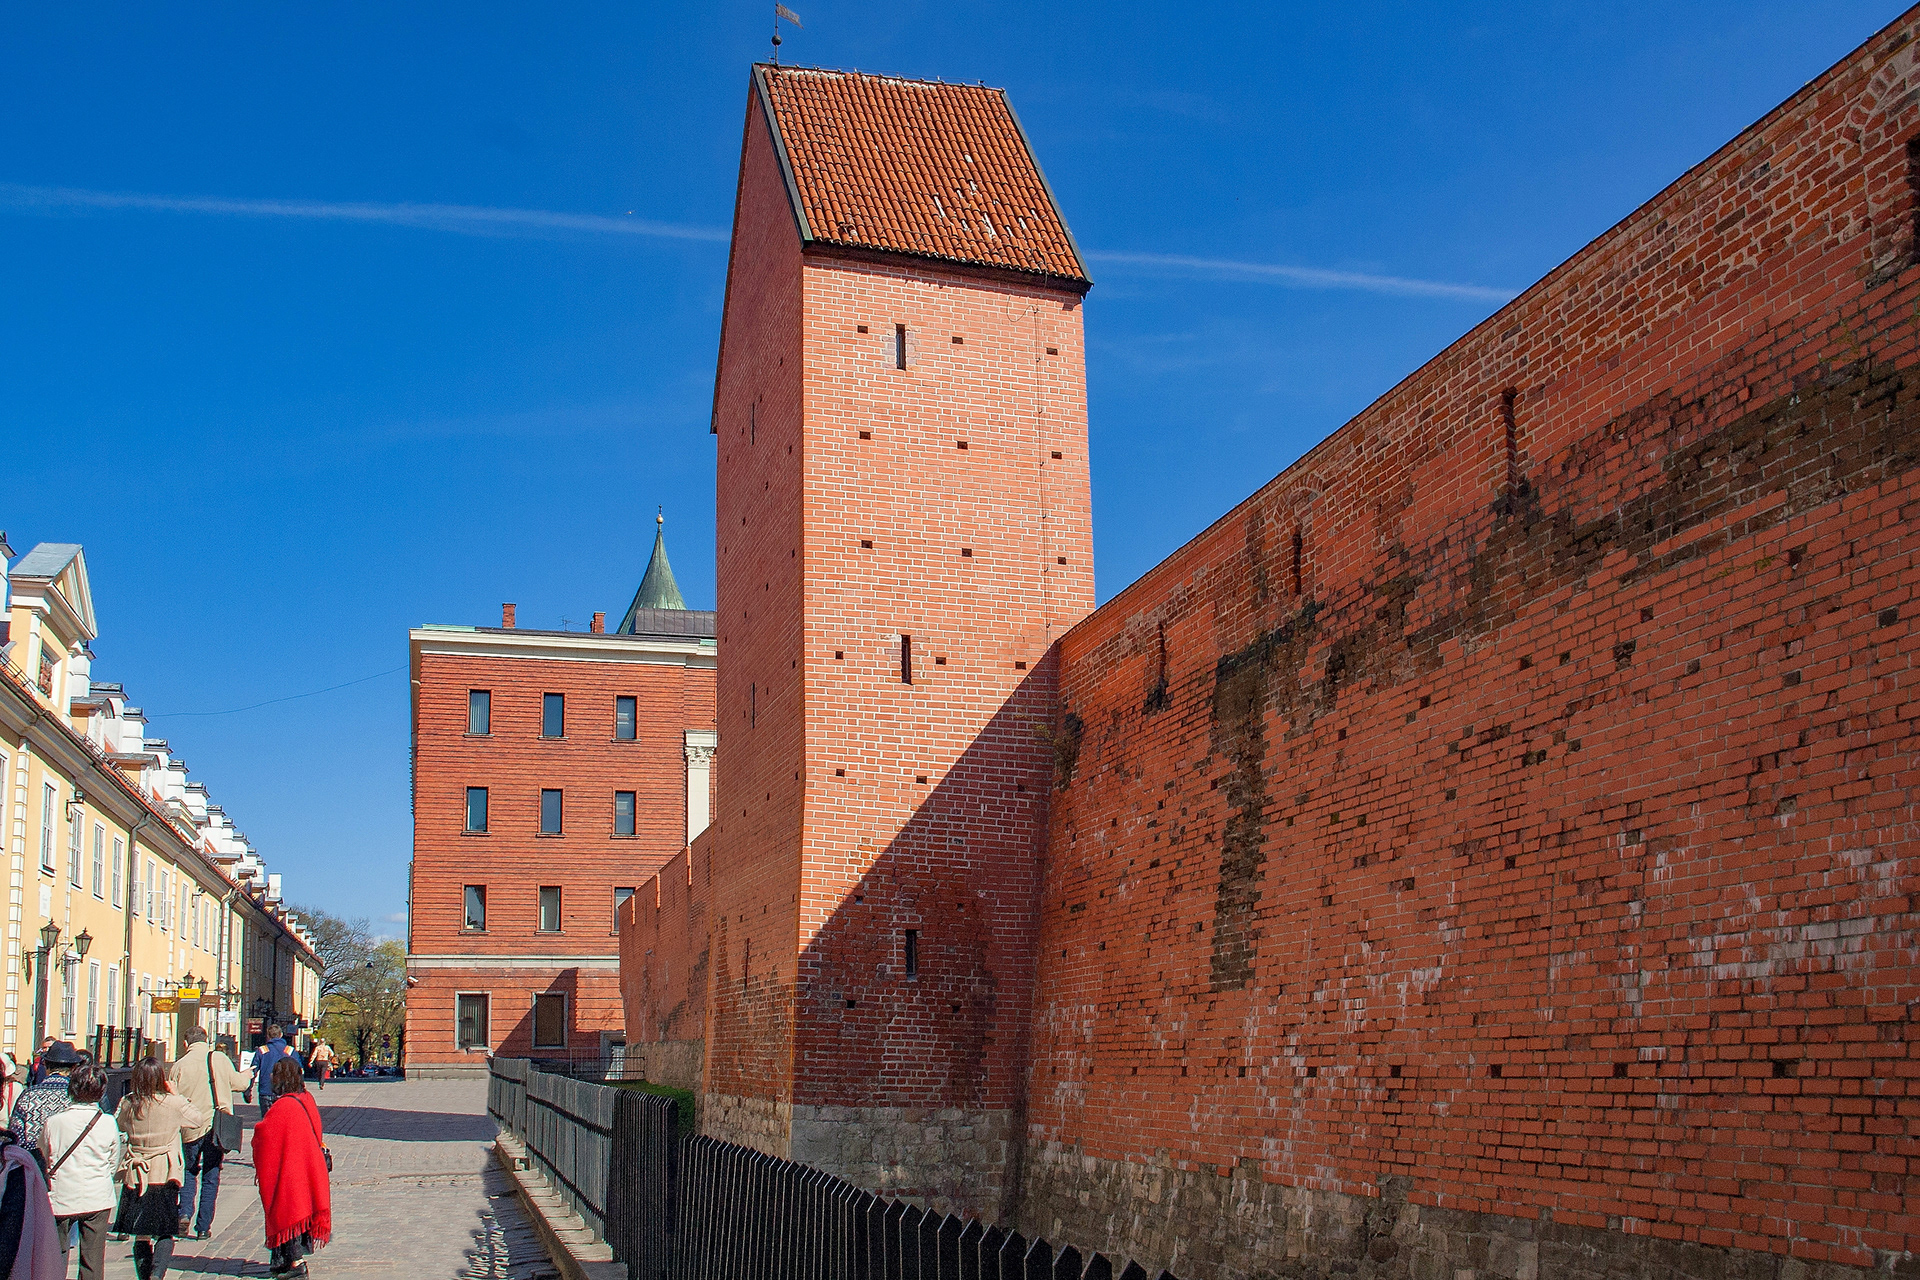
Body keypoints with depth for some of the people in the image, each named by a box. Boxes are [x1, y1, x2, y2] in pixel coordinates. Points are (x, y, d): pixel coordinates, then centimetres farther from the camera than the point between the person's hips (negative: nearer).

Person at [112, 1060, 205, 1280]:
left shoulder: (127, 1104, -4)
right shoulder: (173, 1103, -11)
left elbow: (119, 1126, 17)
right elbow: (199, 1118, 6)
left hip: (135, 1177, 2)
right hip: (166, 1178, -2)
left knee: (141, 1235, 11)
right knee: (166, 1233, 4)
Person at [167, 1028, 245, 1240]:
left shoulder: (180, 1065, -5)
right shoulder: (220, 1059, -4)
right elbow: (239, 1083, 7)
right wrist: (247, 1075, 30)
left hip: (191, 1127, 0)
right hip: (218, 1125, 0)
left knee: (189, 1170, 19)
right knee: (211, 1176, 9)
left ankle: (185, 1213, 0)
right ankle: (203, 1226, 10)